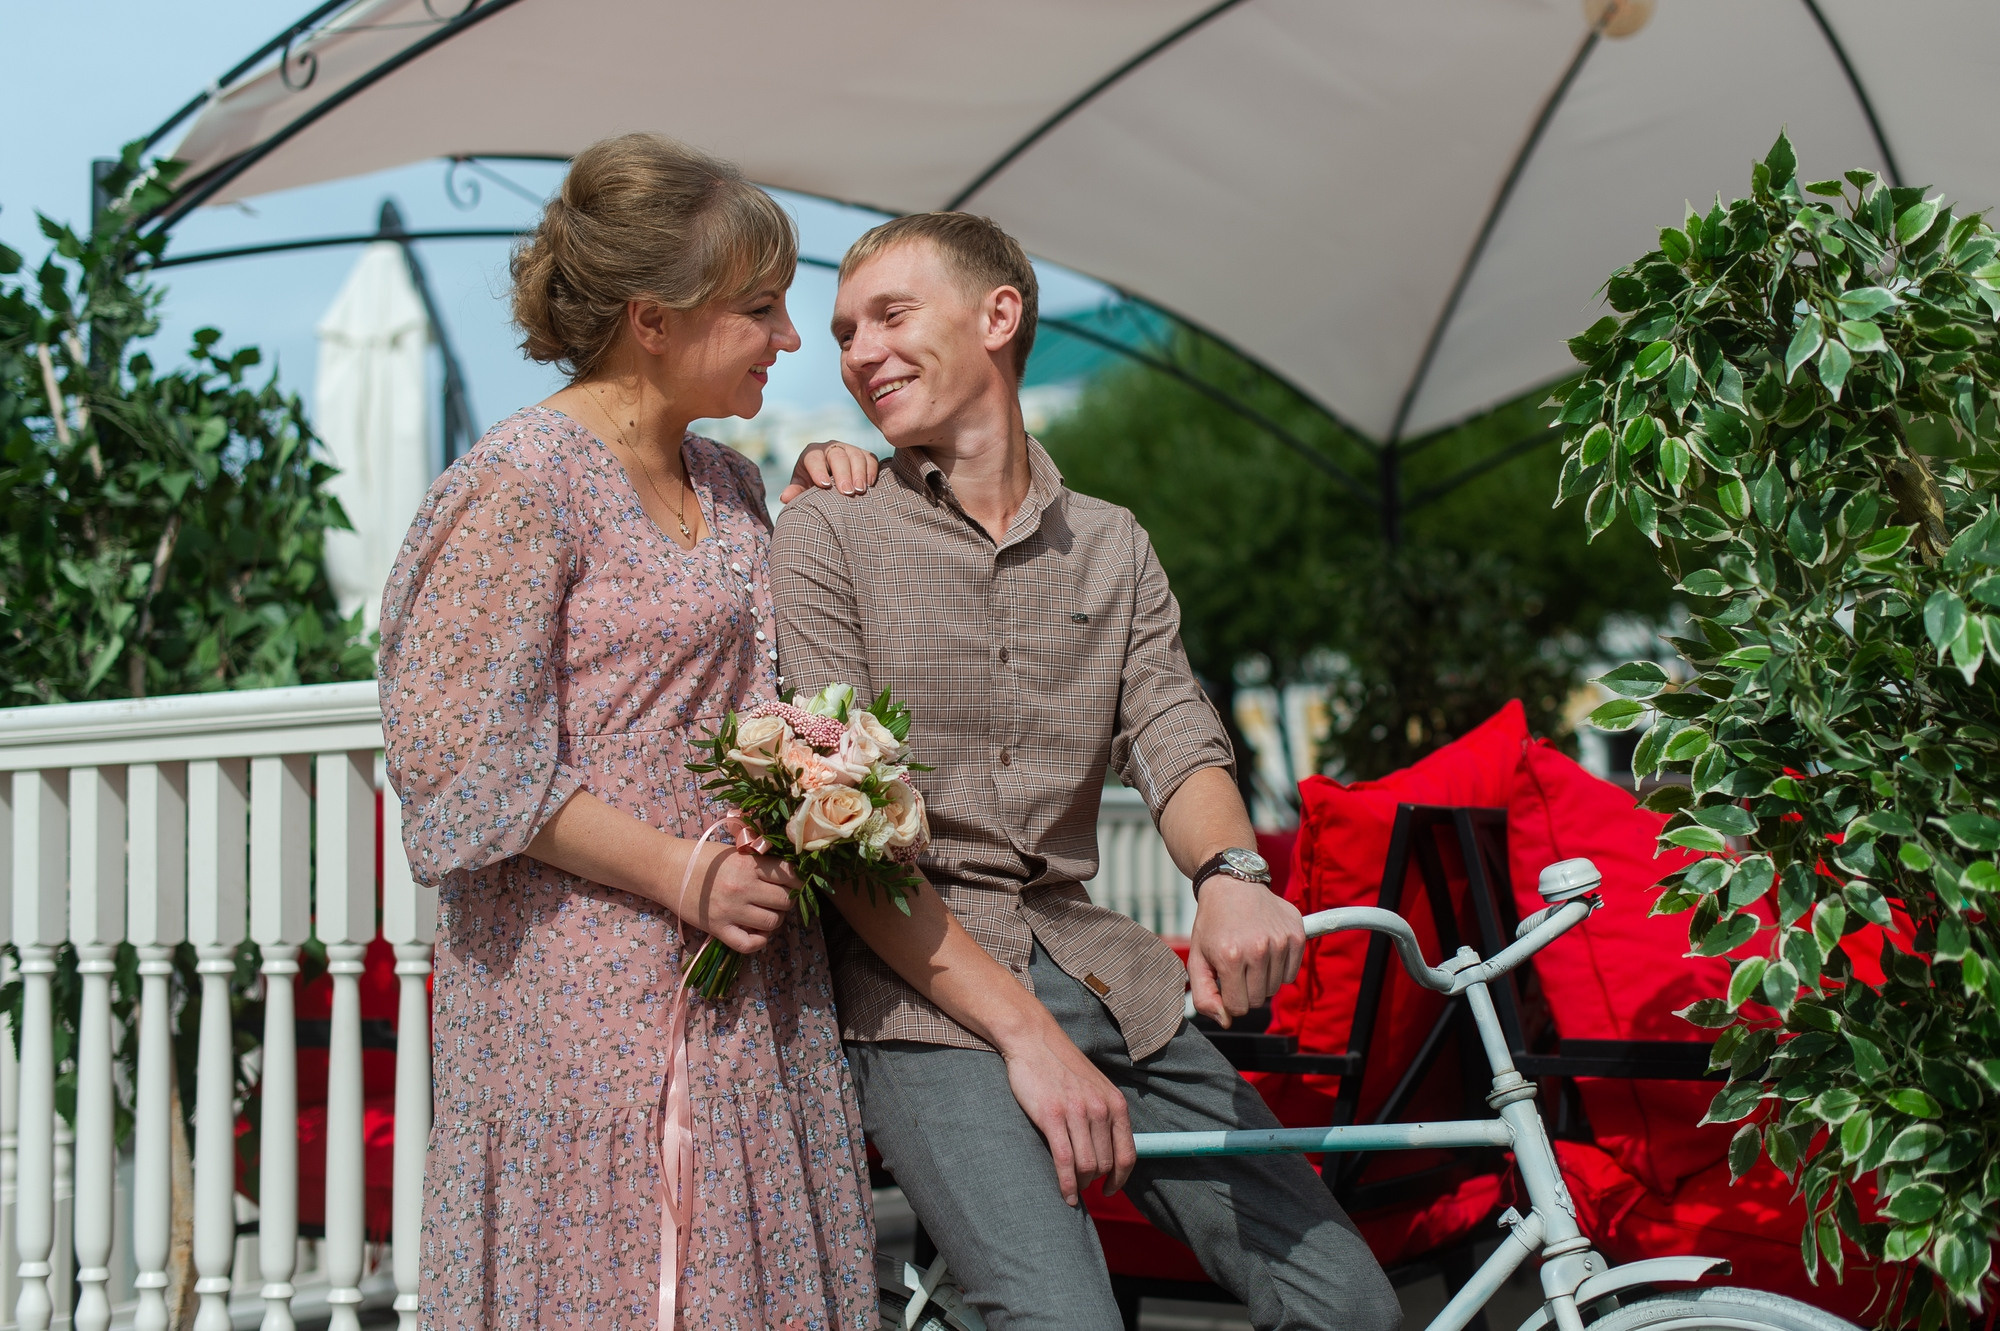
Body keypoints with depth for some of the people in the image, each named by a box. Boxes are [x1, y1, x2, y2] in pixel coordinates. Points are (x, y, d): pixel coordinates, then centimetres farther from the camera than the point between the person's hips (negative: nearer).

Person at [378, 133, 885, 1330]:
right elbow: (460, 758, -15)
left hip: (751, 993, 8)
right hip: (590, 996, -7)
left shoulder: (730, 481, 14)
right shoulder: (523, 482, -10)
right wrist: (679, 873, -17)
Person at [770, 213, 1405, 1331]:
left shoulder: (1113, 547, 16)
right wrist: (1024, 1032, -16)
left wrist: (1232, 873, -21)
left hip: (1096, 974, 4)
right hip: (924, 989, -4)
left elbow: (1180, 744, 4)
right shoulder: (828, 537, 2)